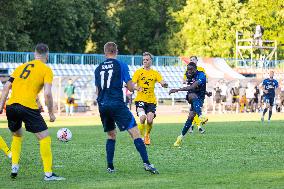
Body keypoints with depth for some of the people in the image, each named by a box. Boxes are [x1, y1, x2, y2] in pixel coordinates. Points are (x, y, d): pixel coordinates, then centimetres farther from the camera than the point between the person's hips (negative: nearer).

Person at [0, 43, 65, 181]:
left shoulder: (22, 66, 21)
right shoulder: (46, 70, 5)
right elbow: (47, 93, -5)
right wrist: (51, 114, 3)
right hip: (28, 106, -6)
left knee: (17, 136, 28)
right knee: (44, 138, 1)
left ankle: (14, 167, 19)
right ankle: (48, 173, -3)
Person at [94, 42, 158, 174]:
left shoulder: (98, 69, 13)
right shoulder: (121, 65, -1)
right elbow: (131, 88, -2)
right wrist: (132, 85, 20)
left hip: (102, 105, 5)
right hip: (117, 104, -5)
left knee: (111, 135, 19)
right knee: (135, 133, -7)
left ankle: (110, 167, 12)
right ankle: (146, 163, -19)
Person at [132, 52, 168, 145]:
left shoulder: (155, 73, 9)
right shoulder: (138, 72, 4)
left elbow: (163, 83, -1)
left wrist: (164, 84, -26)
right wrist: (137, 87, -28)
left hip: (151, 100, 2)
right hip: (140, 99, -2)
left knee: (150, 120, -12)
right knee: (142, 117, -23)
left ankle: (147, 135, 18)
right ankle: (141, 136, -4)